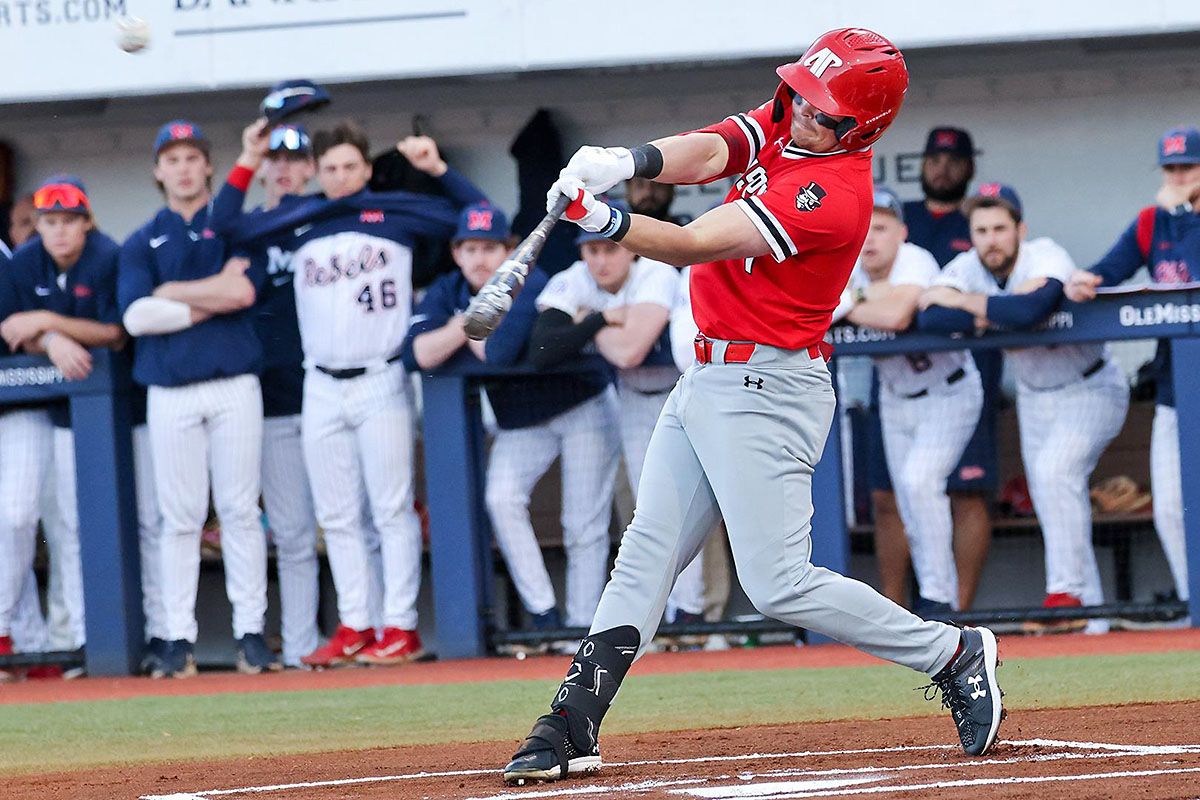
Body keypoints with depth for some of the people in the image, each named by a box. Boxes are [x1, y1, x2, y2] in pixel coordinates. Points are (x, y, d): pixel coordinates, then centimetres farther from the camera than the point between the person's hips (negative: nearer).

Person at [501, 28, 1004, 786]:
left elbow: (694, 245, -26)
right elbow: (706, 154, -12)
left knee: (779, 583, -9)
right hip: (708, 379, 9)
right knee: (646, 553, 5)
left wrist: (602, 218, -38)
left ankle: (954, 655, 3)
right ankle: (574, 726, 5)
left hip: (767, 392, -9)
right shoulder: (779, 125, 3)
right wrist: (625, 162, -33)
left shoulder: (836, 195, -22)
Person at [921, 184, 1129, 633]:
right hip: (1033, 395, 7)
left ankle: (1066, 593, -25)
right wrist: (996, 318, -34)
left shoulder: (1047, 258, -27)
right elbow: (931, 319, -27)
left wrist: (965, 302, -33)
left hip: (1090, 390, -7)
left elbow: (1030, 310, -47)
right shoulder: (968, 268, -11)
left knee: (1055, 473, -27)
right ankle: (1090, 616, 13)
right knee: (1052, 509, 6)